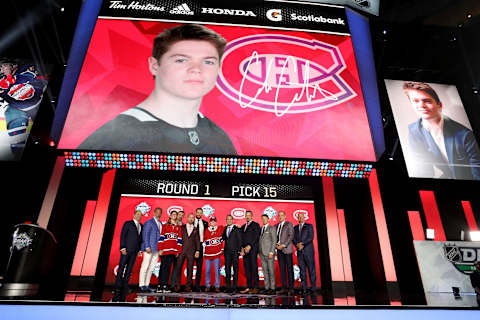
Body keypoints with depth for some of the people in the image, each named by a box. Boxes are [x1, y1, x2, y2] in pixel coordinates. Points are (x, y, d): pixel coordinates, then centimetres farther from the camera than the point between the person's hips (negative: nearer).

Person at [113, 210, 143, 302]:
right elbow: (122, 236, -4)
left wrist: (139, 249, 7)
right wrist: (123, 248, -12)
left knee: (129, 270, 4)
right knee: (121, 268, -6)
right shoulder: (128, 223, 2)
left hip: (134, 251, 5)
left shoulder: (141, 226, 17)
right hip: (126, 250, -5)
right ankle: (117, 290, -4)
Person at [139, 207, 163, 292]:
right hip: (149, 248, -7)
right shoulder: (149, 222, -3)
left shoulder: (160, 224, 16)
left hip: (156, 249, 7)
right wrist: (147, 247, -15)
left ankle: (147, 284, 14)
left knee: (151, 267, 9)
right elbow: (145, 235, -8)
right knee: (145, 267, -4)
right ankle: (142, 285, 2)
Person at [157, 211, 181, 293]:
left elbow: (179, 239, 12)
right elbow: (161, 237, 1)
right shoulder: (165, 226, 6)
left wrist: (178, 251, 6)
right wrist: (160, 249, -7)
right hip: (165, 250, -2)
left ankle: (165, 286, 4)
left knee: (168, 268, 2)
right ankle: (160, 286, 1)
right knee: (163, 267, -2)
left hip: (173, 251, 2)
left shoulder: (178, 227, 14)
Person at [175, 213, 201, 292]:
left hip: (191, 251, 1)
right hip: (182, 250, -1)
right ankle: (178, 285, 6)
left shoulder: (195, 229, 12)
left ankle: (188, 285, 9)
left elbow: (197, 241, 9)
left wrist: (197, 251, 1)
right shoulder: (182, 227, 9)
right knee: (178, 267, -4)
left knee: (190, 268, 1)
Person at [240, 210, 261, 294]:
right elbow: (242, 239, 17)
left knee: (254, 268, -5)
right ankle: (248, 287, 10)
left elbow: (256, 237, -8)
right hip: (245, 250, 6)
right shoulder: (243, 227, 21)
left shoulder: (255, 225, 2)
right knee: (247, 269, 6)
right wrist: (242, 248, 4)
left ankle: (255, 288, -2)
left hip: (252, 249, -6)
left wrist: (249, 246, -14)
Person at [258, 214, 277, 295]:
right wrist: (258, 252, 8)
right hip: (262, 253, 5)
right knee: (265, 271, 6)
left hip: (269, 253, -5)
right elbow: (259, 241, 16)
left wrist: (271, 252, -13)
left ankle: (272, 288, 2)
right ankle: (267, 288, 10)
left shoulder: (271, 228, -1)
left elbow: (274, 241, -6)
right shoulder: (261, 229, 16)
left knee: (271, 271, -3)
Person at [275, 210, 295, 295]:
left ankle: (291, 288, 1)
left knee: (289, 269, -3)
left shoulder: (289, 224, 1)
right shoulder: (276, 226, 17)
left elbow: (291, 236, -8)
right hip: (279, 250, 5)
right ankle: (284, 288, 8)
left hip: (287, 249, -5)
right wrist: (276, 244, -1)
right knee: (282, 269, 4)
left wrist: (283, 245, -14)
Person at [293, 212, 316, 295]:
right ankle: (305, 288, 4)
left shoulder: (309, 226, 5)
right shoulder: (295, 228, 16)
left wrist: (302, 244, -12)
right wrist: (297, 245, -10)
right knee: (302, 270, 1)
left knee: (311, 269, -1)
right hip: (299, 252, 3)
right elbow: (293, 239, 9)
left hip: (308, 251, -3)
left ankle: (312, 287, 5)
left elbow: (311, 237, -6)